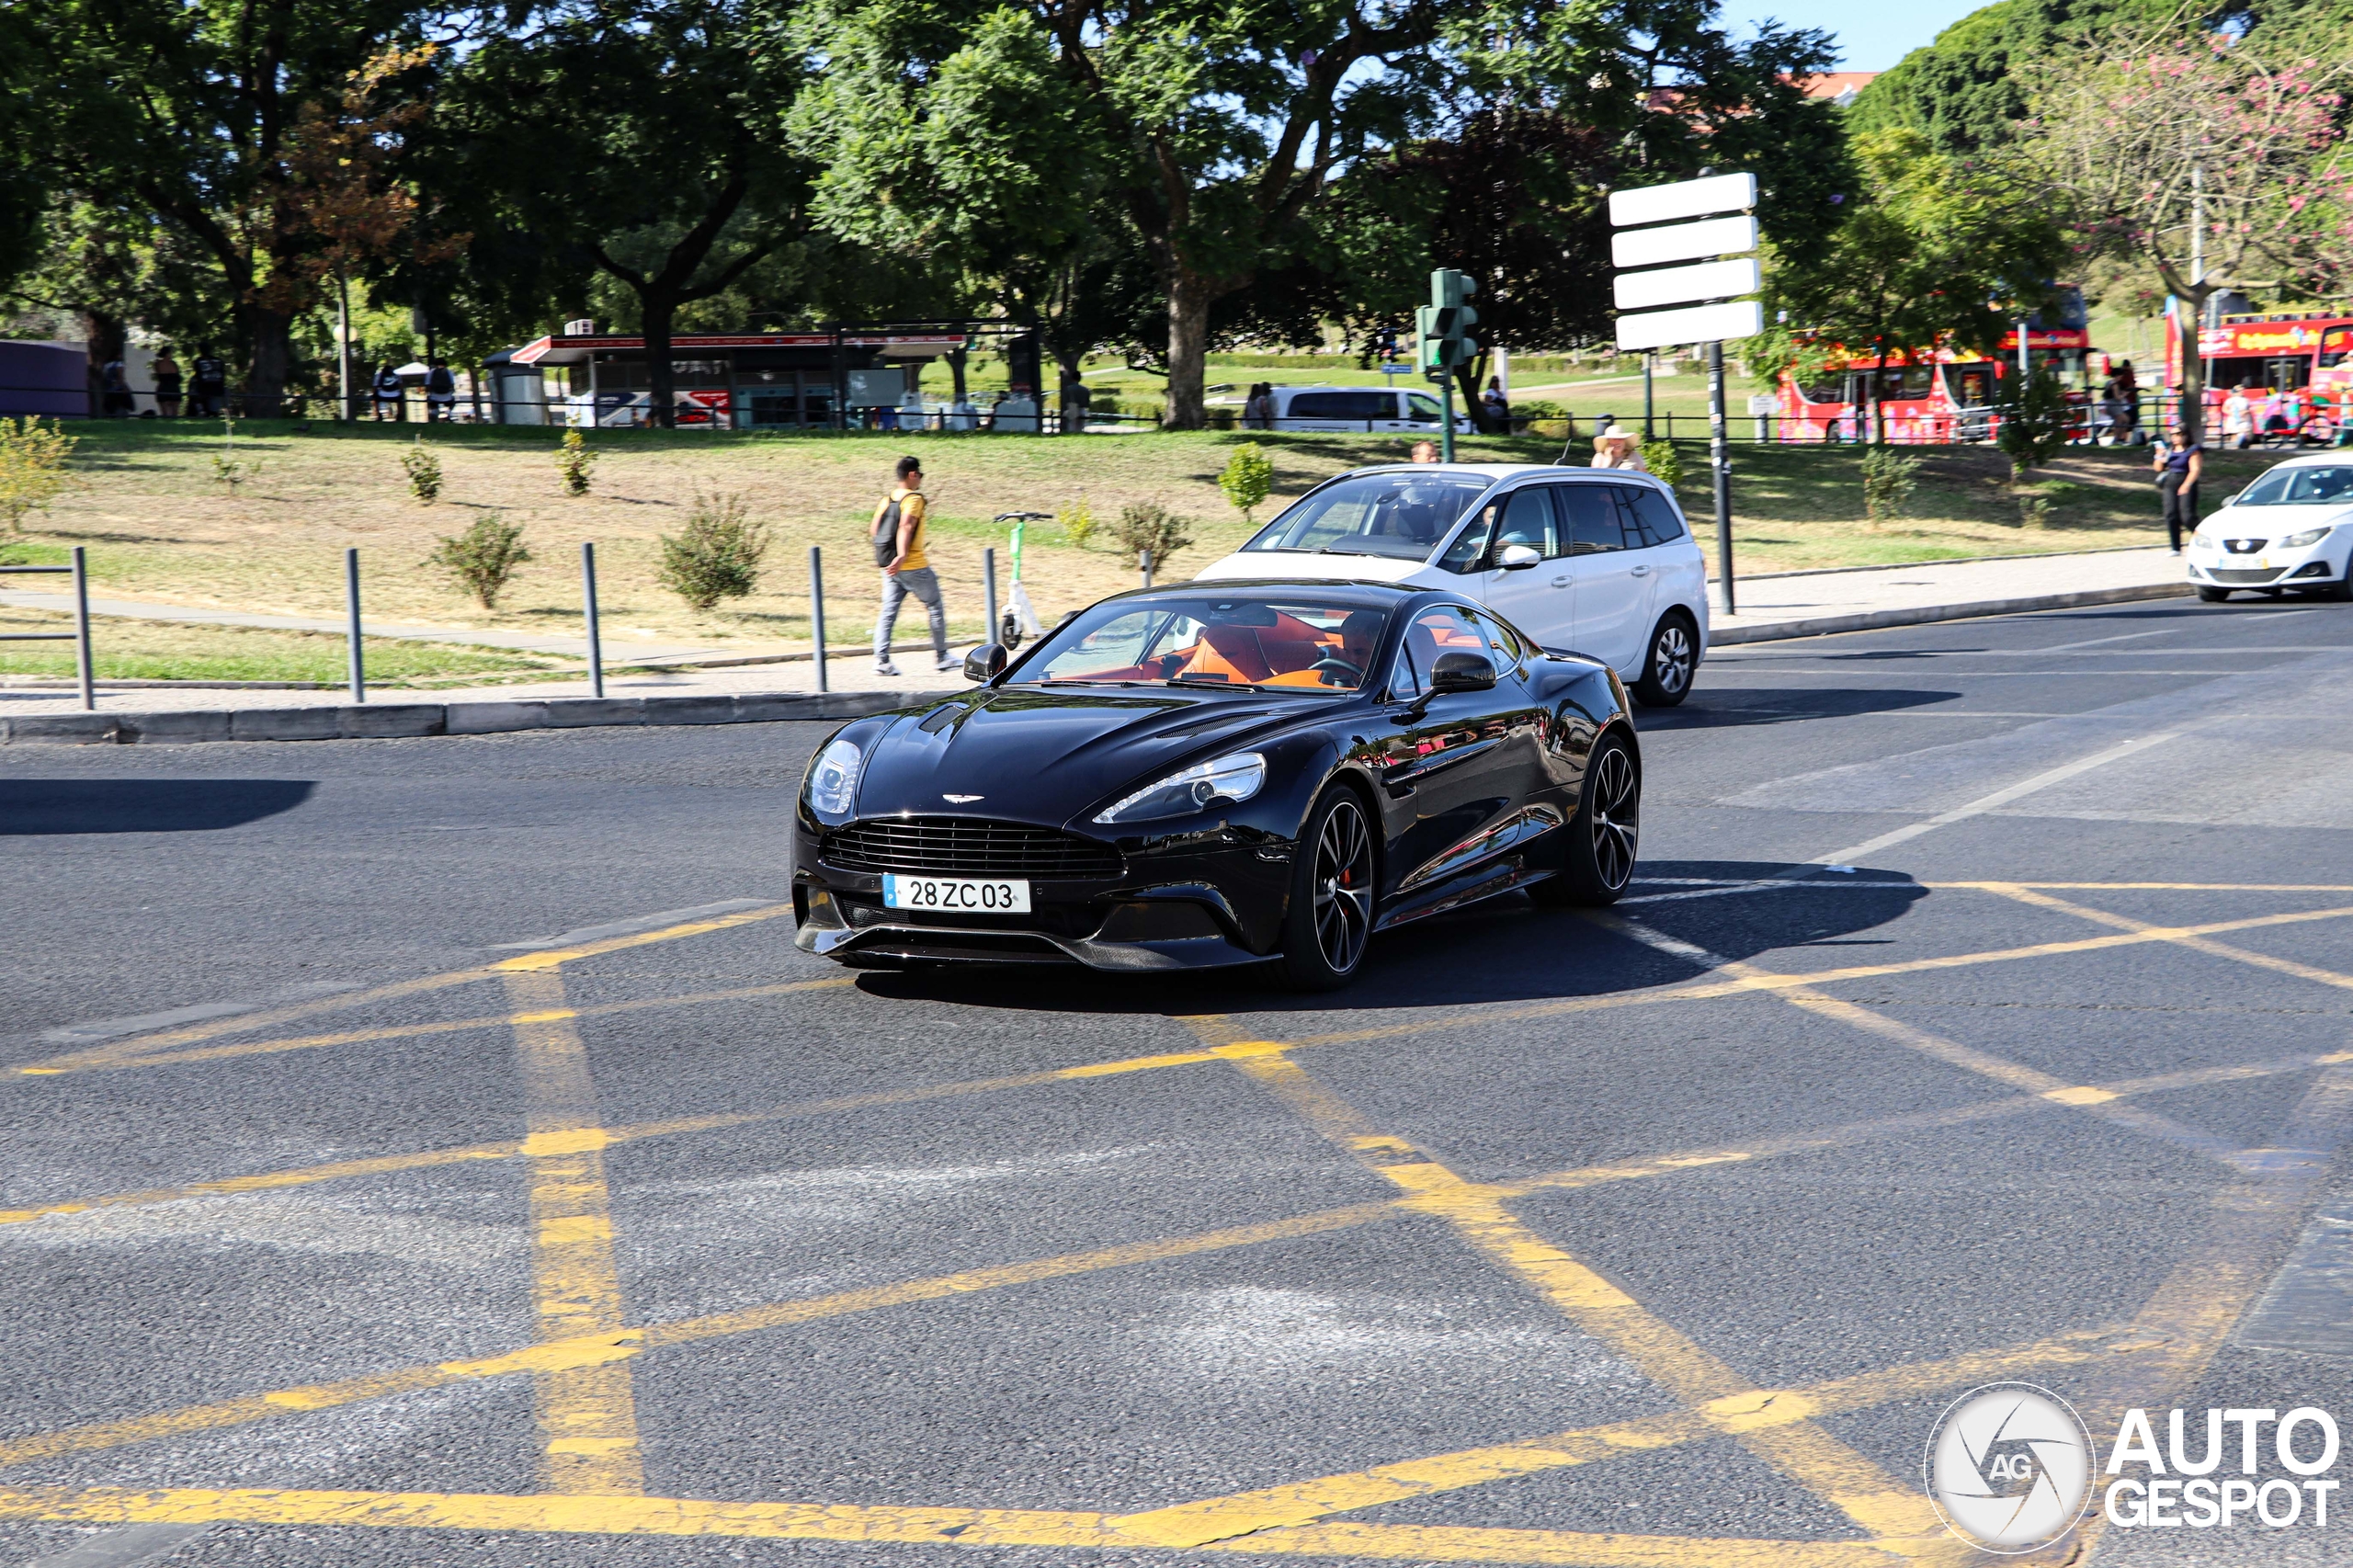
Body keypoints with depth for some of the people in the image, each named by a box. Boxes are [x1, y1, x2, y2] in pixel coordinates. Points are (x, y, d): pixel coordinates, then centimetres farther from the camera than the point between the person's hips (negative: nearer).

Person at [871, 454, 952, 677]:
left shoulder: (887, 499, 10)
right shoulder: (914, 498, -11)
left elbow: (873, 530, 10)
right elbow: (906, 526, -26)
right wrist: (902, 555, -36)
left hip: (890, 568, 6)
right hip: (914, 566, -6)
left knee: (888, 612, 3)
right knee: (935, 608, 8)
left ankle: (881, 660, -8)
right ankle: (941, 658, 13)